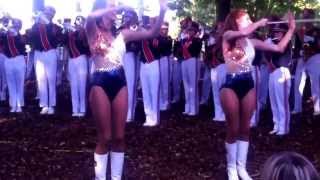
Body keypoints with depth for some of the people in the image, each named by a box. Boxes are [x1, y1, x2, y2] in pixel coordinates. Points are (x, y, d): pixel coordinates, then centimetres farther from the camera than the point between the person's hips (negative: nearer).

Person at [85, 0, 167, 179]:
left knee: (119, 136, 7)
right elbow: (91, 17, -24)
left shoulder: (122, 34, 8)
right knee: (105, 137, 0)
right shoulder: (94, 34, -1)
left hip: (120, 82, 4)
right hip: (100, 83, -4)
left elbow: (152, 33, 6)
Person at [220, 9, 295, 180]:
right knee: (233, 129, 3)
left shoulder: (251, 42, 5)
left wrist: (291, 29, 5)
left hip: (248, 85, 5)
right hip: (231, 86, -5)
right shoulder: (227, 37, -7)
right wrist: (260, 22, -12)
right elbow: (243, 32, -29)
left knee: (245, 129, 11)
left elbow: (279, 48, 7)